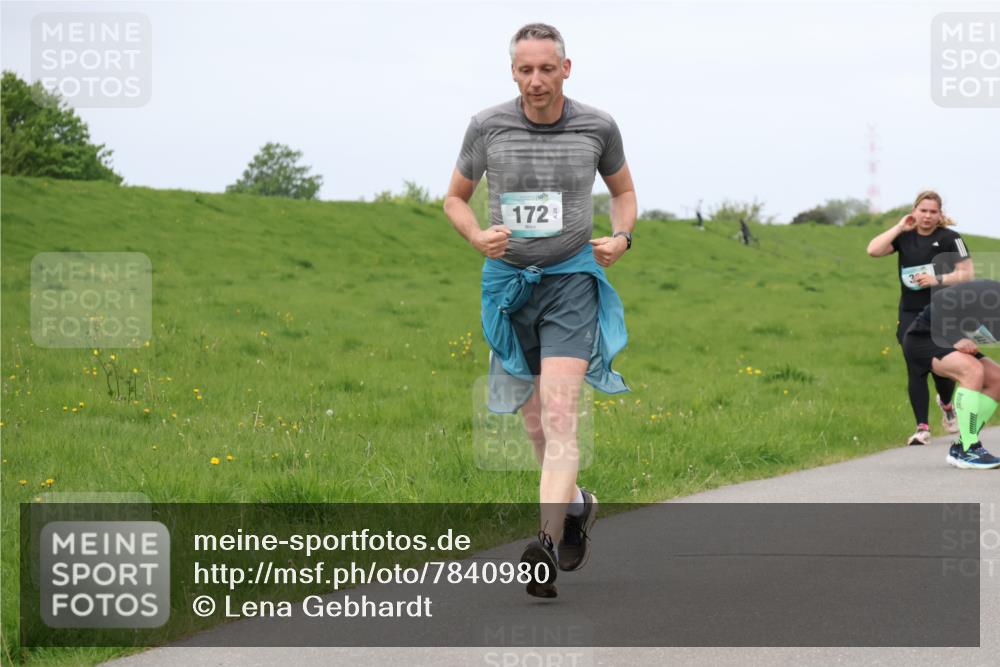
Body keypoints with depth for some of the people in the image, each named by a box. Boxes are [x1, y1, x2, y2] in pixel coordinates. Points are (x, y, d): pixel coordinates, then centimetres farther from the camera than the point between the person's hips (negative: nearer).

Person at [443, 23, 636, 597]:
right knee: (534, 415, 14)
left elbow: (623, 188, 15)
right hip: (508, 277, 3)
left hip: (572, 278, -3)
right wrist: (477, 236, -11)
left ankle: (548, 546, -24)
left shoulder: (597, 126, -4)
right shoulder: (488, 127, -4)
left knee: (559, 412, -17)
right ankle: (576, 504, 41)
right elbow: (456, 197, 10)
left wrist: (622, 237, -4)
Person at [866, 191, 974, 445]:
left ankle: (946, 404, 34)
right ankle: (922, 428, -1)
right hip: (911, 315, 3)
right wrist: (899, 227, -4)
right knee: (916, 371, -4)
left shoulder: (949, 238, -4)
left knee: (941, 367, -1)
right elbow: (873, 250, -5)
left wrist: (938, 280, -19)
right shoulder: (905, 236, 7)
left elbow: (967, 273, -7)